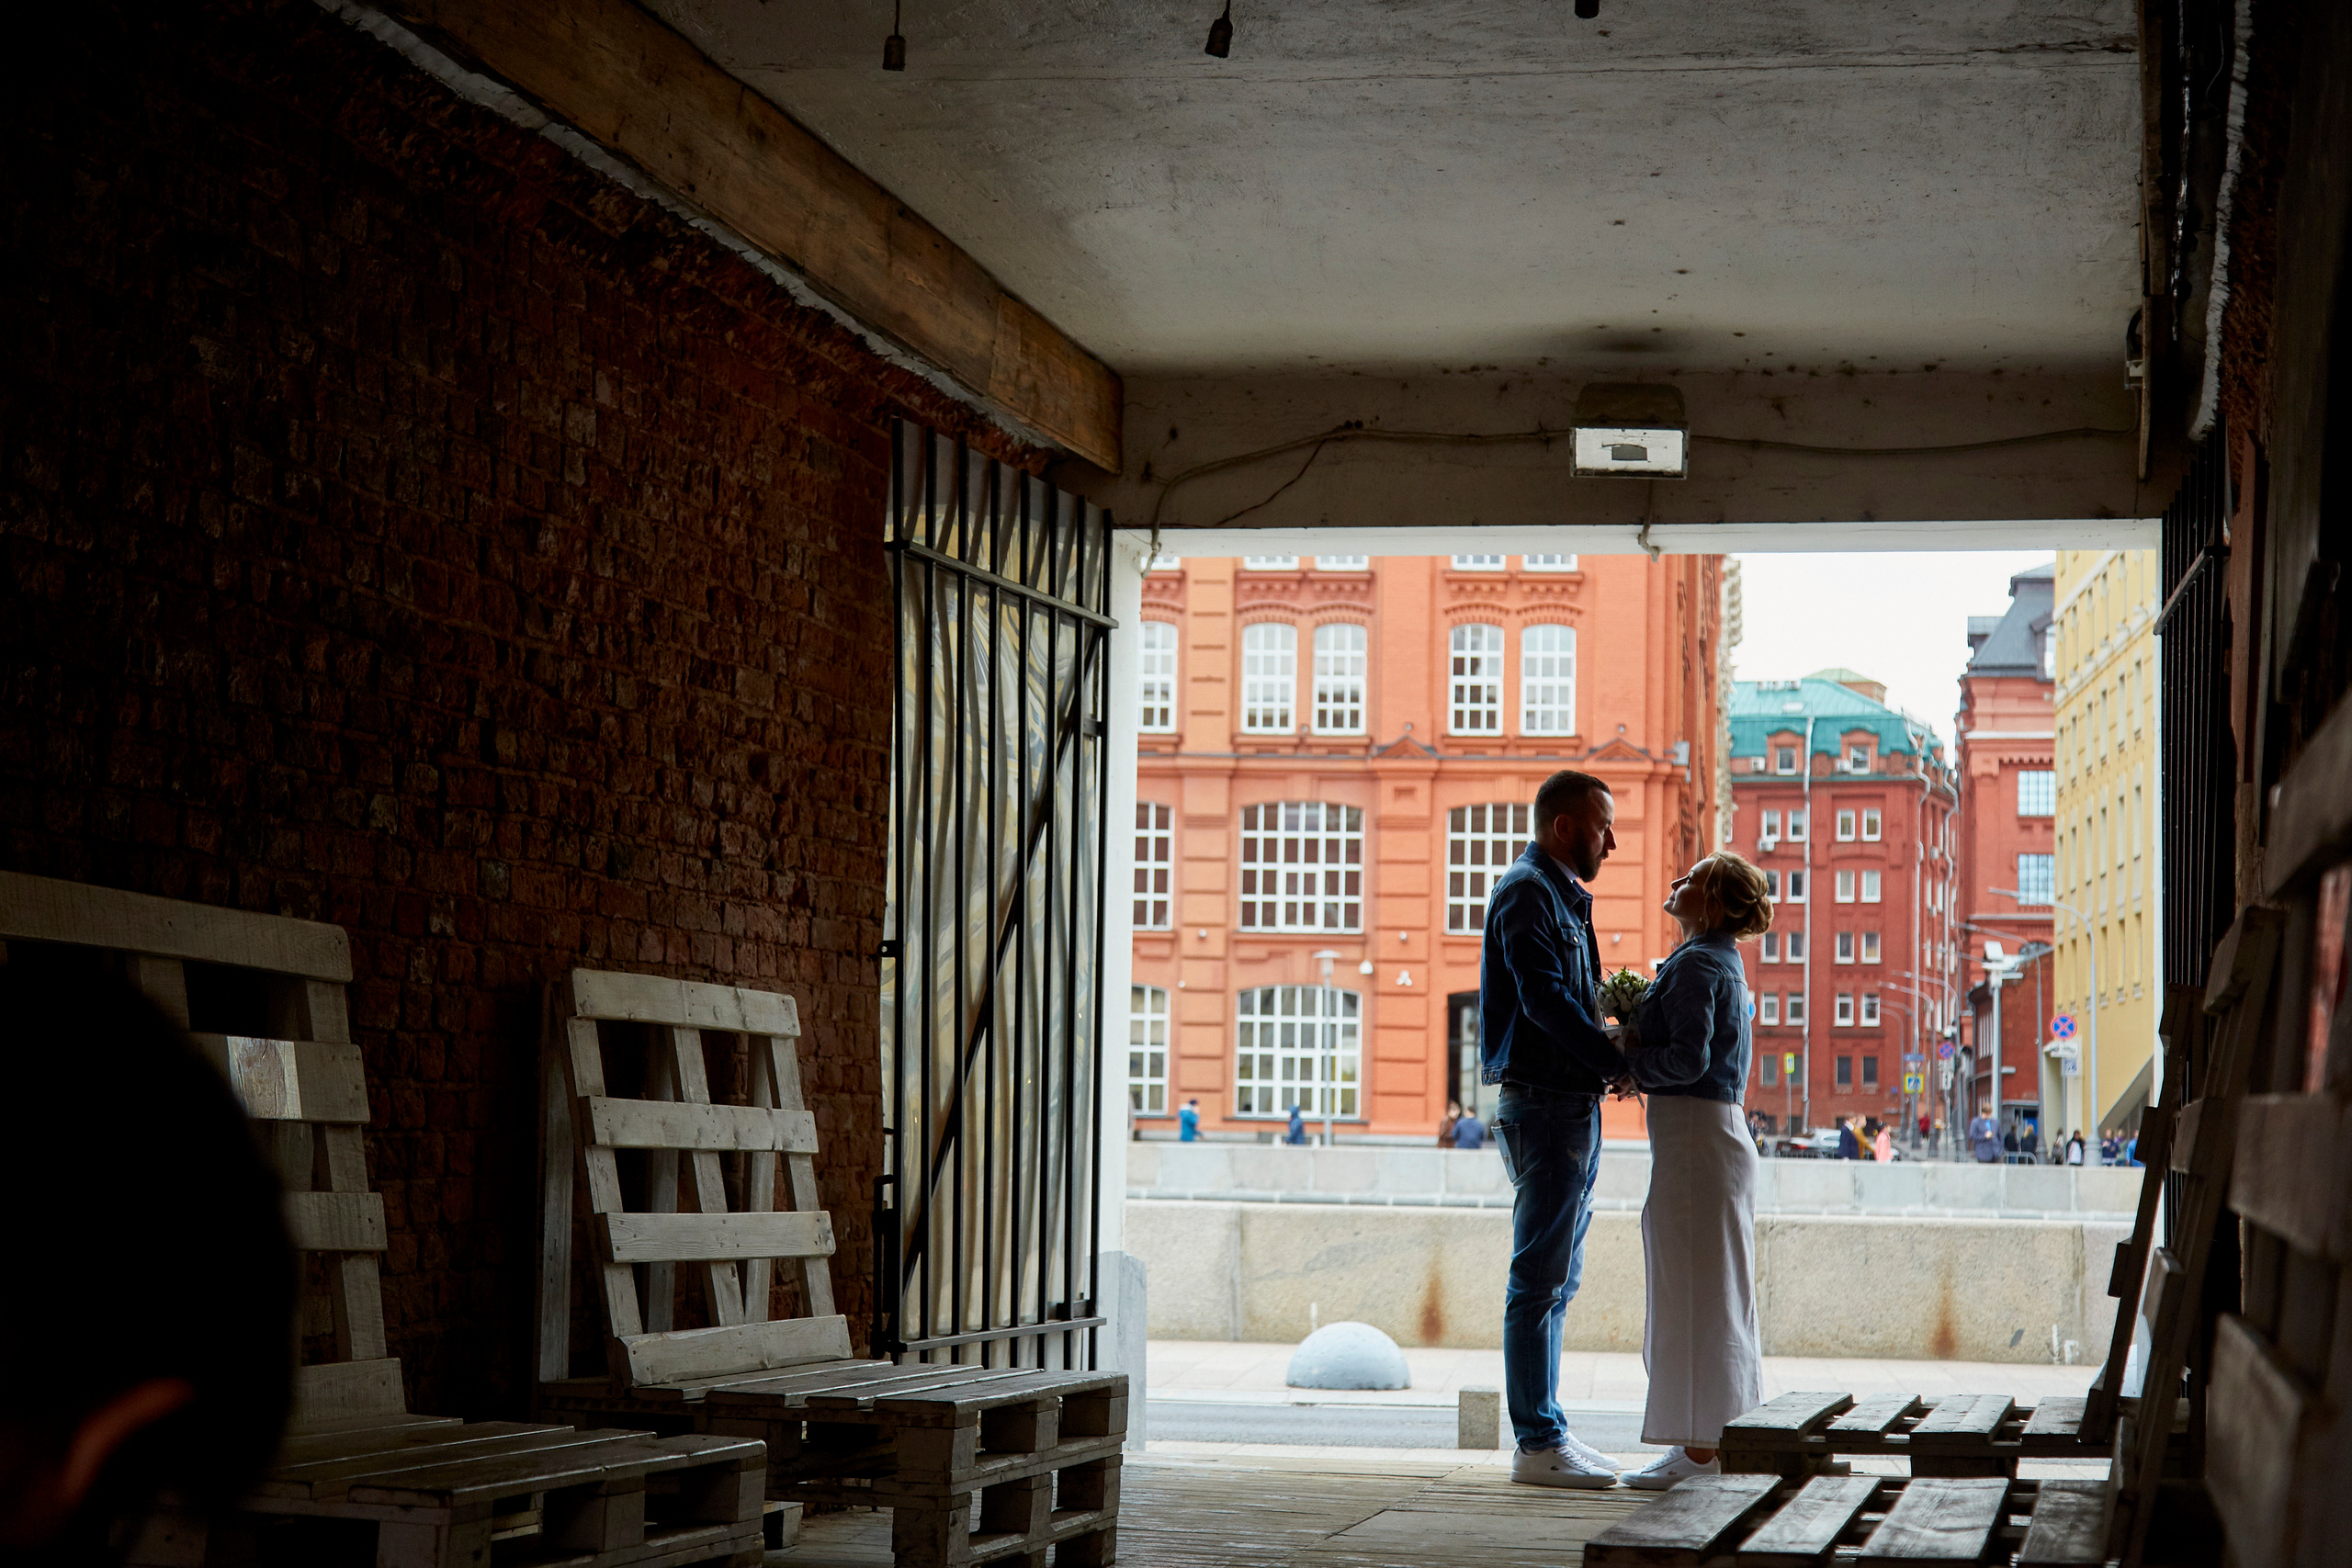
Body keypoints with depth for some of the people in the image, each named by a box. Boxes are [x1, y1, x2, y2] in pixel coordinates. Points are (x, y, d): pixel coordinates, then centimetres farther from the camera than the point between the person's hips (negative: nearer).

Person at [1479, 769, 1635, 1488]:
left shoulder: (1560, 895, 22)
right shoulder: (1527, 891, -10)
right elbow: (1545, 999, -20)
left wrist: (1610, 1056, 7)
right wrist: (1616, 1062, -15)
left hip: (1572, 1105, 11)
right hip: (1545, 1104, -11)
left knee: (1554, 1279, 13)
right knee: (1540, 1279, -9)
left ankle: (1545, 1430, 19)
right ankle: (1537, 1443, -7)